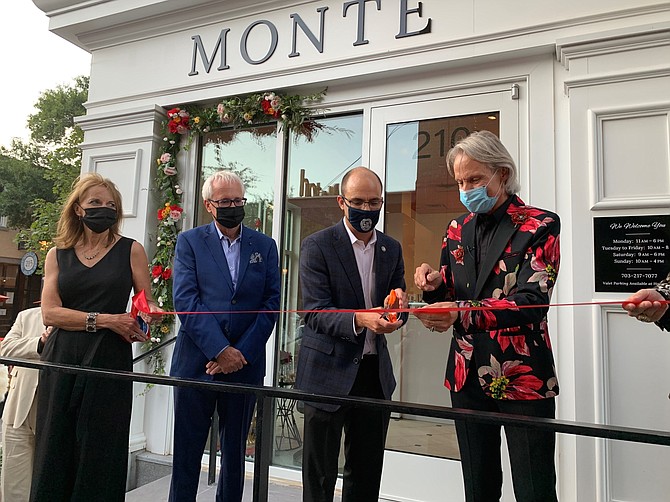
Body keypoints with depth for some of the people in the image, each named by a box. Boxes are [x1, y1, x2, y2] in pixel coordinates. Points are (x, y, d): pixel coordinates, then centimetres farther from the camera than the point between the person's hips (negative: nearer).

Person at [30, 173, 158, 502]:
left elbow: (147, 305, 6)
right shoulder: (58, 254, 9)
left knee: (99, 451, 2)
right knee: (55, 449, 8)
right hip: (61, 360, 2)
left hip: (109, 360, -2)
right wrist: (104, 319, -12)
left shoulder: (131, 250, 4)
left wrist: (150, 316, -17)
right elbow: (49, 312, -1)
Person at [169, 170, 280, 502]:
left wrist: (241, 354, -9)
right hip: (196, 360, -1)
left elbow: (271, 304, 1)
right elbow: (185, 300, -8)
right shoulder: (189, 242, 2)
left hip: (245, 363, 2)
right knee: (187, 451, 9)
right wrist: (220, 350, -15)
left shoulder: (265, 246, 7)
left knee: (235, 450, 15)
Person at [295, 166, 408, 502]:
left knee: (367, 474, 17)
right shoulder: (317, 246, -8)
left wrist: (399, 304, -14)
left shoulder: (392, 249, 7)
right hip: (329, 372, -4)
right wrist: (359, 320, -33)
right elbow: (315, 313, -16)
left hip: (375, 373, 5)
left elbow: (397, 311, 10)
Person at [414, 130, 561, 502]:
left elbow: (531, 302, -21)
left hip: (523, 378, -4)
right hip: (467, 377, 5)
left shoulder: (539, 226, -8)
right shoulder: (457, 230, 8)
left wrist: (462, 314, -35)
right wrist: (434, 286, -10)